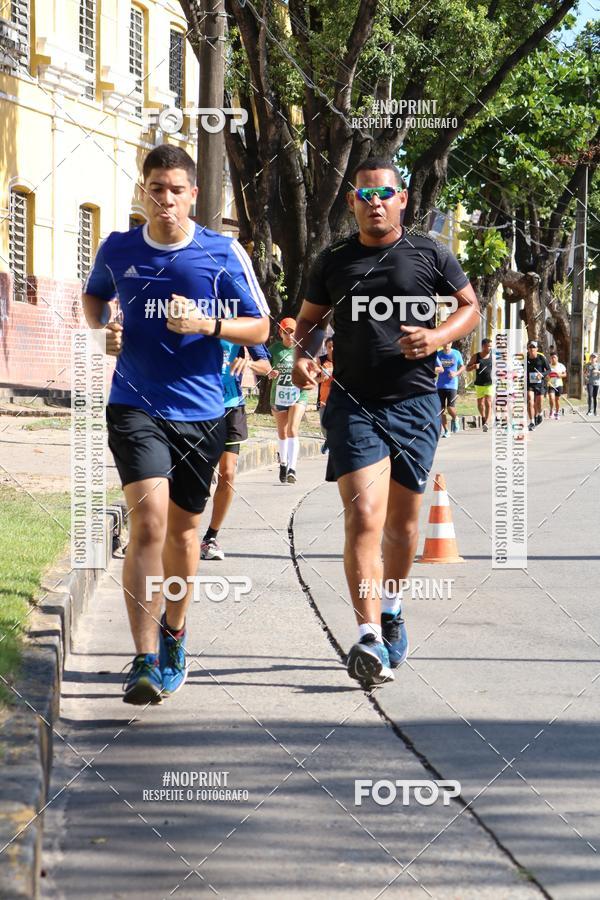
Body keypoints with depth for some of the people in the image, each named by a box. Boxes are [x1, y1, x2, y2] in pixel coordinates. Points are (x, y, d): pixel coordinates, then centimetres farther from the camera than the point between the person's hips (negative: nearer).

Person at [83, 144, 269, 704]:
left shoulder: (223, 253, -2)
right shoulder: (117, 249, 3)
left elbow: (259, 326, 3)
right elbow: (94, 294, 24)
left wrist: (207, 325, -15)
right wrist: (102, 328, 2)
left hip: (200, 411, 1)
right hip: (136, 406, -1)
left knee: (182, 528, 13)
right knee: (149, 520, -19)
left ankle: (173, 628, 40)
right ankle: (145, 662, -21)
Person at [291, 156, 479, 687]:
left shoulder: (429, 255, 4)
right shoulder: (334, 261, 7)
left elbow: (471, 307, 12)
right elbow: (310, 319, 19)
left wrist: (437, 337, -8)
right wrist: (304, 355, -2)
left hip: (415, 404, 1)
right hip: (353, 404, -1)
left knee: (402, 521, 12)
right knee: (363, 515, -17)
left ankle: (391, 609, 39)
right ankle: (370, 637, -25)